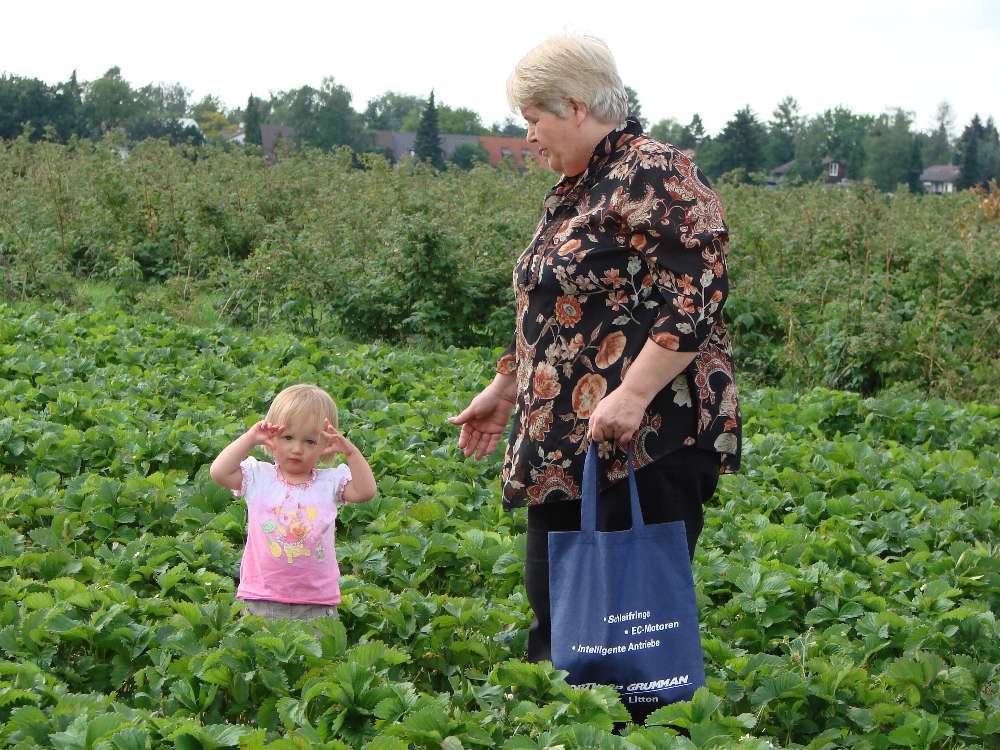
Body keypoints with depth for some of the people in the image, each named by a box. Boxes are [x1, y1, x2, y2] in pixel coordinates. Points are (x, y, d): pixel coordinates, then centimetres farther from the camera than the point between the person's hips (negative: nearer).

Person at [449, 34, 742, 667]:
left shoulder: (656, 175, -12)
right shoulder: (572, 192, 18)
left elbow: (697, 296, -21)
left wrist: (632, 394, -26)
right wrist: (505, 390, 26)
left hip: (645, 442, -10)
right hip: (564, 448, 10)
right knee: (552, 611, 12)